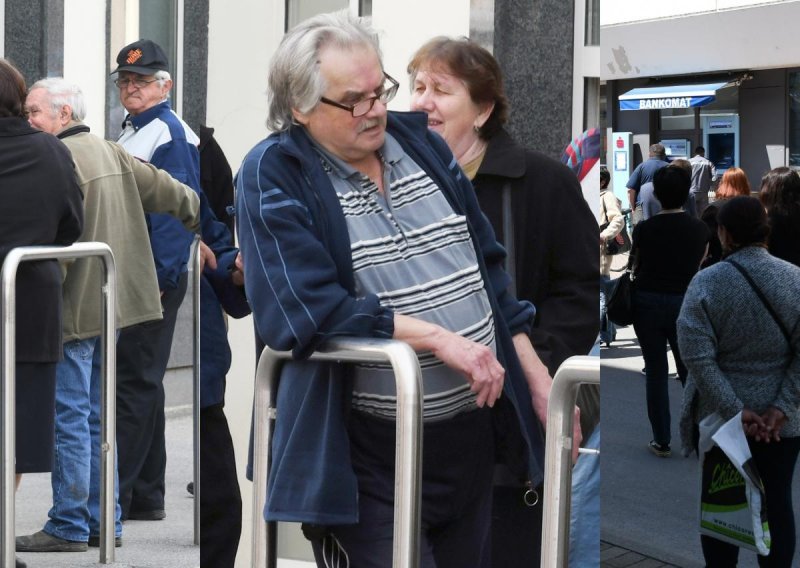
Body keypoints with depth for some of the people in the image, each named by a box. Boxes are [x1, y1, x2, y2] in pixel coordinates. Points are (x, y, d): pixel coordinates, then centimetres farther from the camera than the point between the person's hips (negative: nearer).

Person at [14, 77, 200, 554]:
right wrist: (203, 215, 31)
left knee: (69, 417, -3)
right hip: (110, 304, 9)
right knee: (96, 416, 13)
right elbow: (163, 189, 18)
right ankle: (104, 523, 18)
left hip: (73, 308, -9)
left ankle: (69, 527, 2)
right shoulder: (109, 152, 12)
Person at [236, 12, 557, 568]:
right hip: (369, 456, -6)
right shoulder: (273, 174, -9)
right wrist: (440, 340, -22)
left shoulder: (419, 141, 8)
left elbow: (488, 267, 14)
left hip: (470, 436, 6)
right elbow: (304, 311, -20)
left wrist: (537, 379, 9)